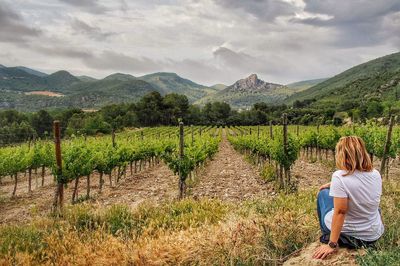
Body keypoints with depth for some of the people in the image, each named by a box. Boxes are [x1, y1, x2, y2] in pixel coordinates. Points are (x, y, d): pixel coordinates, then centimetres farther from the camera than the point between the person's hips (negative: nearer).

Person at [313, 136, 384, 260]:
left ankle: (327, 237, 32)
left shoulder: (340, 176, -25)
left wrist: (332, 244, -19)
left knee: (324, 193, 16)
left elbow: (340, 212, -24)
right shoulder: (376, 174, -6)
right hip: (374, 235, 5)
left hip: (346, 234, -5)